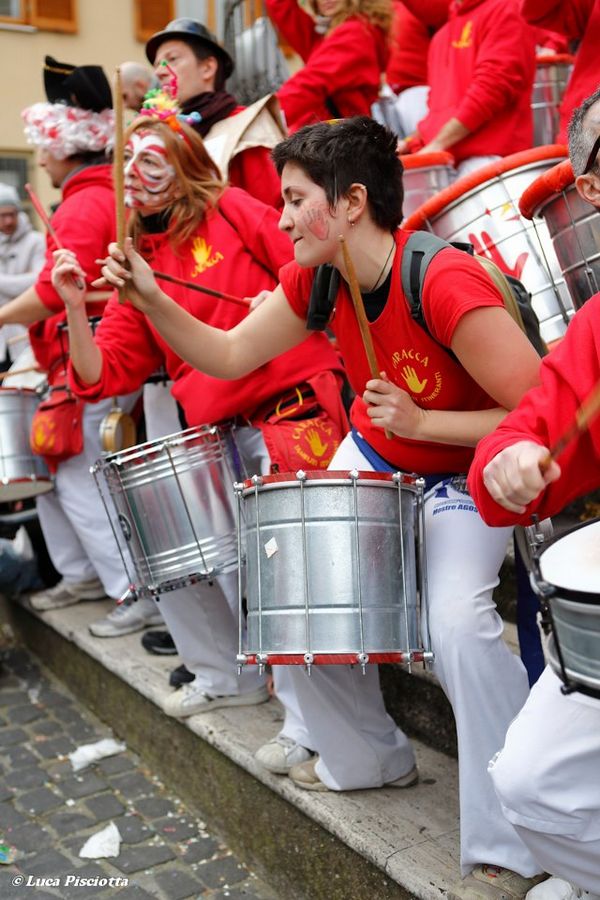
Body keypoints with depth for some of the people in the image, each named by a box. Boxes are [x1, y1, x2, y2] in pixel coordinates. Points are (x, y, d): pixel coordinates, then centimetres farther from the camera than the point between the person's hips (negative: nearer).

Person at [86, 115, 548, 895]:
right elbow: (229, 355, 0)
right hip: (371, 457, 8)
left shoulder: (446, 285, -31)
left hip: (461, 474, -7)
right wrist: (151, 300, -13)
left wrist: (421, 422, -31)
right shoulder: (314, 281, -9)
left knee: (456, 622, -29)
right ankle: (366, 756, 24)